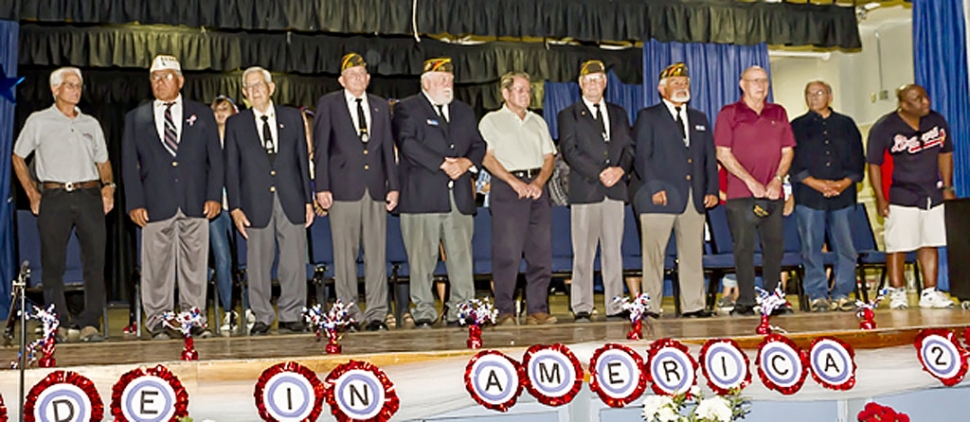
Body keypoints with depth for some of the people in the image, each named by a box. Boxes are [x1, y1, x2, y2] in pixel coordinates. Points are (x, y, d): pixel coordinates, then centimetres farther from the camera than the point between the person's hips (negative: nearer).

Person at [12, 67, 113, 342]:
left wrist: (108, 186, 3)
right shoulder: (38, 121, 8)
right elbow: (18, 158, 12)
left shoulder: (91, 124, 17)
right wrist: (32, 194, 3)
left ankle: (90, 323, -1)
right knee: (53, 262, -1)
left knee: (95, 259, -5)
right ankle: (61, 324, 6)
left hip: (89, 196, 2)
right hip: (54, 197, -2)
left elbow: (103, 160, 22)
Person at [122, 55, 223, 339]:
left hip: (195, 205, 0)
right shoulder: (136, 118, 12)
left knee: (194, 263, 3)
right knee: (157, 265, 1)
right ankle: (158, 320, 10)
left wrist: (214, 196, -2)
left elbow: (215, 158, 9)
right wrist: (135, 203, -3)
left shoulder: (202, 114, 13)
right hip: (156, 206, 0)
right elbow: (129, 164, 8)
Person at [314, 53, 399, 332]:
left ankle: (376, 314, 6)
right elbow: (321, 149, 3)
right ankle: (350, 314, 7)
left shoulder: (381, 106, 17)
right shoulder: (328, 104, 7)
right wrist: (322, 188, -5)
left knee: (376, 253, 1)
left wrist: (393, 185, 8)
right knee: (345, 254, -1)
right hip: (344, 189, -3)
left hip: (376, 189, 3)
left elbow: (388, 148, 16)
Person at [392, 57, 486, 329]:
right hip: (421, 198, -4)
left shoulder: (464, 111, 23)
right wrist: (443, 164, -15)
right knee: (422, 258, -2)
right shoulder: (407, 109, 4)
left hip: (459, 197, 5)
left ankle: (460, 311, 9)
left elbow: (478, 145, 19)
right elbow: (408, 143, -11)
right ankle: (423, 313, 7)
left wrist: (467, 162, -3)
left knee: (462, 256, 2)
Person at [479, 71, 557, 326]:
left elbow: (549, 157, 16)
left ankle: (537, 309, 4)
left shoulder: (538, 122, 22)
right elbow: (488, 158, -3)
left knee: (542, 251, 0)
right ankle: (505, 311, -2)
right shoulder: (491, 121, 8)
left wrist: (539, 182, -3)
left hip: (536, 187, 5)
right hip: (507, 188, -4)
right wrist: (514, 182, -13)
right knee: (507, 252, -8)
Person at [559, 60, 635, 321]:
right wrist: (600, 173, -12)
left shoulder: (618, 113, 20)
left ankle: (615, 306, 8)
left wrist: (620, 169, -7)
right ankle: (582, 307, 1)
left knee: (613, 250, 4)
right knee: (583, 253, -4)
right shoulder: (569, 115, 7)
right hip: (585, 190, -3)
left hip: (615, 189, 4)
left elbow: (629, 148, 14)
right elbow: (570, 151, -4)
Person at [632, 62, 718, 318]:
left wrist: (712, 189, 6)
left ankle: (693, 305, 11)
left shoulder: (699, 119, 21)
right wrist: (654, 188, -13)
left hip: (694, 198, 5)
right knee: (653, 253, -3)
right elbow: (641, 157, -3)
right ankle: (650, 307, 2)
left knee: (692, 254, 5)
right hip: (660, 196, -4)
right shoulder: (648, 117, 6)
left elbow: (709, 158, 18)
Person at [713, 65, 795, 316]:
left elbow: (787, 150, 14)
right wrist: (751, 182, -11)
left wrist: (778, 179, -3)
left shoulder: (779, 114, 15)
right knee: (744, 247, -3)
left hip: (773, 193, 4)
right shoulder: (729, 114, 2)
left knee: (775, 245, 4)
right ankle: (745, 301, 3)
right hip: (741, 193, -4)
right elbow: (722, 153, -5)